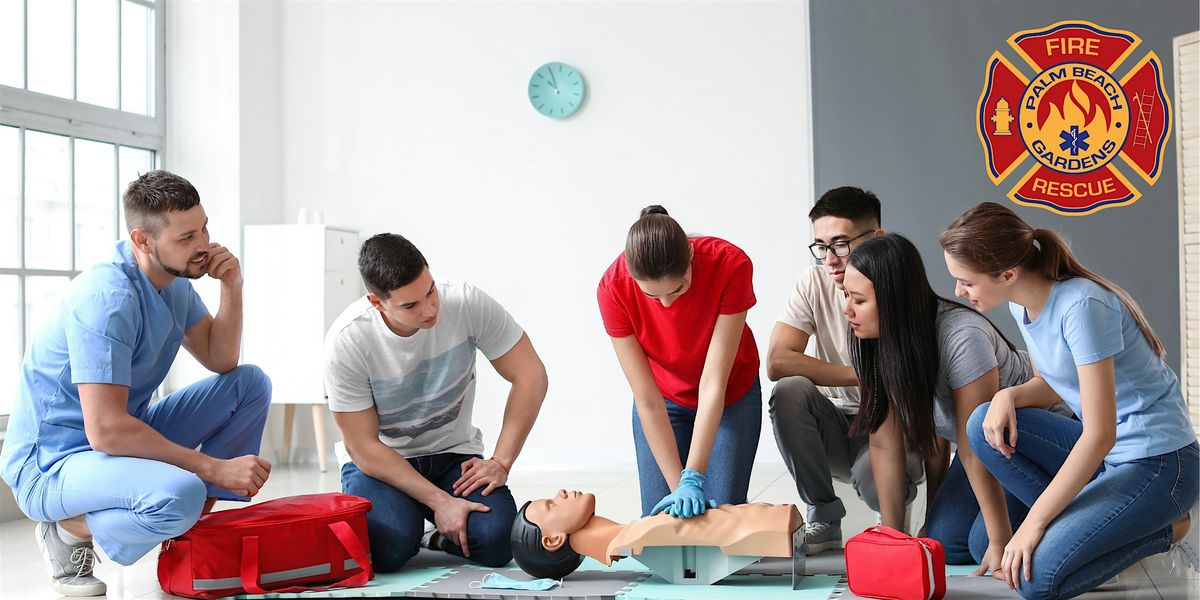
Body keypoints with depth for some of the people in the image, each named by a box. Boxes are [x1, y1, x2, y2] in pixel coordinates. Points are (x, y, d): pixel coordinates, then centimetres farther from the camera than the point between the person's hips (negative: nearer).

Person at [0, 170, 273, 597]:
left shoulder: (173, 282, 2)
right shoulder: (107, 297, -26)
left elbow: (222, 362, 8)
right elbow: (105, 430, -31)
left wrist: (232, 288, -8)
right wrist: (214, 468, -27)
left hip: (127, 435, 9)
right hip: (51, 465, -9)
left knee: (251, 383, 1)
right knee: (180, 494, -37)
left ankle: (200, 524, 3)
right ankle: (70, 530, -6)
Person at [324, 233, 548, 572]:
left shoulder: (467, 303, -19)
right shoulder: (346, 342, -22)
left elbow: (529, 376, -12)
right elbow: (364, 446, -17)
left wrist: (500, 463, -19)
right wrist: (439, 501, -24)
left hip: (453, 453, 2)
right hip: (379, 460, -1)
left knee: (496, 542, -24)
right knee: (389, 547, -31)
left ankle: (445, 538, 11)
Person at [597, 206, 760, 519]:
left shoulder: (730, 265, -33)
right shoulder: (613, 288, -29)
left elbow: (714, 384, -31)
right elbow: (647, 400, -25)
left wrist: (693, 478, -34)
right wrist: (678, 485, -28)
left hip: (731, 395, -1)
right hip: (665, 400, 1)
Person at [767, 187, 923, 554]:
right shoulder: (814, 285, -6)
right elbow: (777, 362, -18)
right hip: (835, 429, 3)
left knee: (875, 477, -36)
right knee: (789, 391, -27)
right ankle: (824, 518, -10)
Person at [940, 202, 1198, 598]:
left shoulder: (1081, 305, -25)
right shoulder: (1023, 304, 1)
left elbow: (1100, 435, -26)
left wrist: (1034, 521, -22)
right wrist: (1009, 395, -9)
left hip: (1159, 462, -8)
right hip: (1103, 448, 8)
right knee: (985, 425, -9)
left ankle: (1163, 529, 2)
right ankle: (1079, 523, -4)